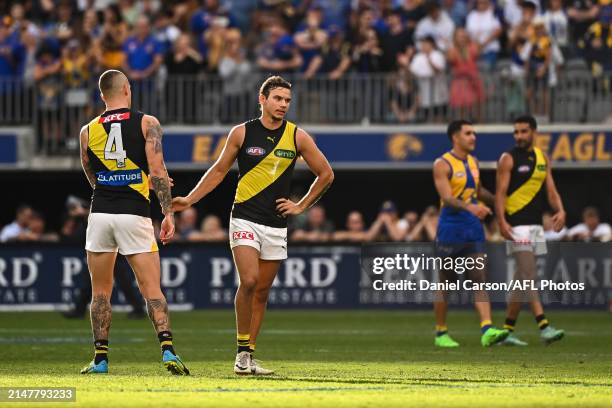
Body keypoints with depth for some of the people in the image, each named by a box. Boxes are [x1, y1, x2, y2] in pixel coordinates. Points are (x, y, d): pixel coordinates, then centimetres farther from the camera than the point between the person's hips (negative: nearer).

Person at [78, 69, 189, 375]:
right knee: (152, 289, -1)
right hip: (135, 215, -2)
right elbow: (158, 171, -9)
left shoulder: (87, 131, 9)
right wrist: (168, 213, -8)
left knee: (100, 292, 12)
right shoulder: (147, 123, 1)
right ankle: (167, 349, -16)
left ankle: (100, 358, 10)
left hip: (100, 213, 2)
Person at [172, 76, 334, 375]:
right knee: (248, 281, -20)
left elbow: (325, 174, 13)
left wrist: (301, 206, 8)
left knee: (262, 291, 5)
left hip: (276, 225, 3)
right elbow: (219, 171, 11)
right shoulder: (242, 133, 0)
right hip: (245, 219, -3)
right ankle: (242, 352, -10)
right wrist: (189, 200, 5)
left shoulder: (297, 137, 3)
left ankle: (248, 357, 11)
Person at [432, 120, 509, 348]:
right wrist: (470, 207, -37)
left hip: (474, 231, 5)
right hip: (450, 232, -5)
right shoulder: (442, 165, -9)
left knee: (480, 281, -8)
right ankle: (441, 333, 17)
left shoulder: (473, 162, 13)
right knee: (445, 285, 4)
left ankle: (487, 331, -19)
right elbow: (447, 198, -22)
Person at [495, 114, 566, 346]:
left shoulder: (542, 159, 13)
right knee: (529, 276, -14)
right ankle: (544, 327, -22)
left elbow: (551, 190, 10)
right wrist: (501, 221, -22)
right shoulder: (508, 159, -4)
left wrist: (560, 210, -9)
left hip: (536, 224, 7)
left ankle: (507, 330, 15)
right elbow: (500, 193, -10)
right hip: (516, 225, -7)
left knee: (523, 280, 9)